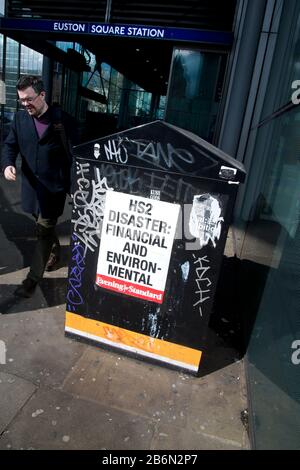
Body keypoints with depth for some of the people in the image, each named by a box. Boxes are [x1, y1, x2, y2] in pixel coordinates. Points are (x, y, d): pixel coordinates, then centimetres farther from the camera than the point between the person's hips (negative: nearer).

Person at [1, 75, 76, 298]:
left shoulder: (62, 119, -8)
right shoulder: (20, 118, 6)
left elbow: (73, 154, -7)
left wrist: (72, 186, -10)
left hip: (54, 185, -5)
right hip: (31, 184, 5)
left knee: (44, 230, -3)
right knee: (45, 225, 19)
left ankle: (33, 278, 6)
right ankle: (54, 251, 46)